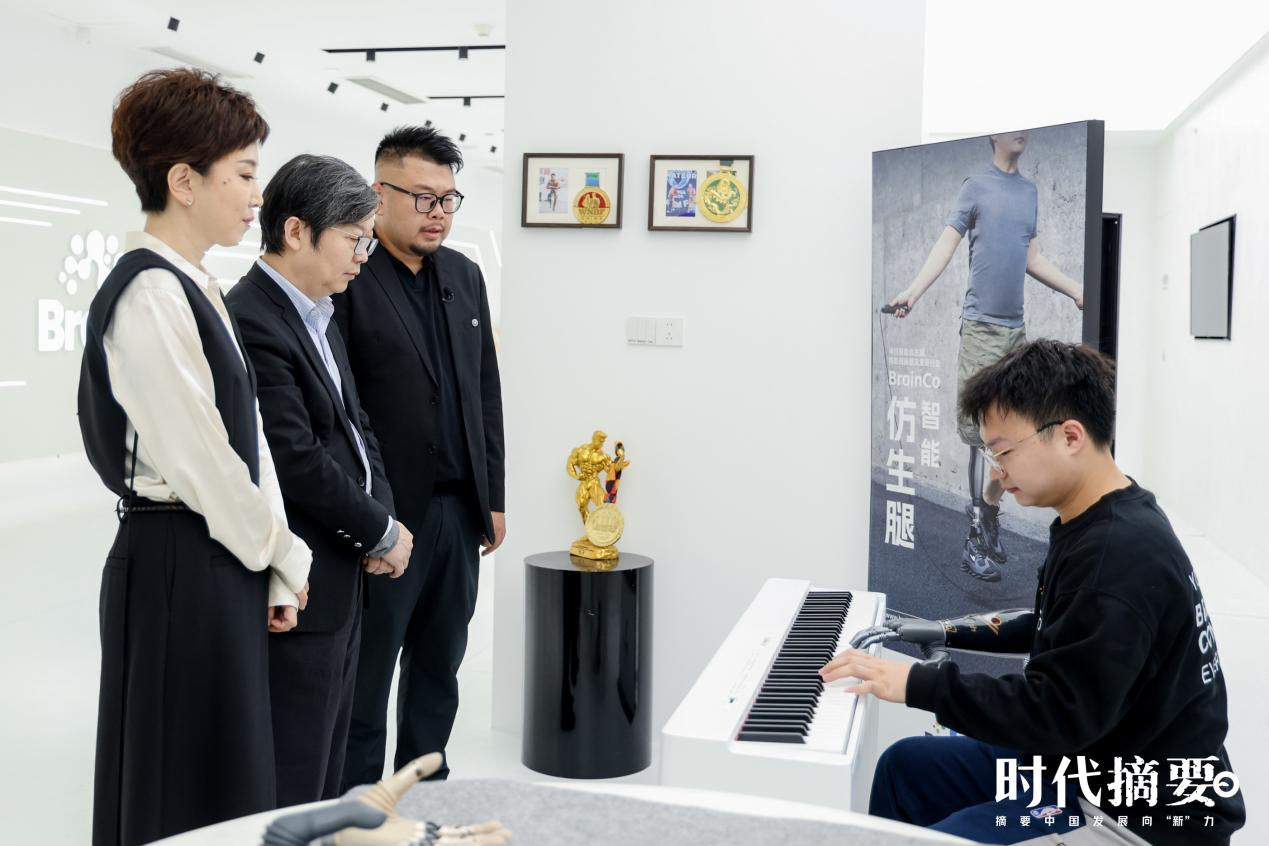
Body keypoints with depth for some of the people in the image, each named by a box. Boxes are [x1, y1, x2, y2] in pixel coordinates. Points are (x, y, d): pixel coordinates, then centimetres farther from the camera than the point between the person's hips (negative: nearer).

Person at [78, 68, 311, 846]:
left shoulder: (196, 288, 12)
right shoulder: (149, 295, -17)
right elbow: (201, 461, -18)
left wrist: (277, 572, 6)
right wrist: (285, 556, -5)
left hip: (227, 564, 9)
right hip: (180, 570, -9)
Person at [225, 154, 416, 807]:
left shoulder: (318, 317, 12)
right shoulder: (250, 322, -19)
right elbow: (297, 461, -23)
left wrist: (381, 519, -1)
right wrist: (382, 532, -11)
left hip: (341, 579, 10)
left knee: (326, 770, 19)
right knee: (292, 783, 1)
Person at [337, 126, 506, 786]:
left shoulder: (464, 275, 11)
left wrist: (493, 496, 13)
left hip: (460, 512, 7)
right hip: (386, 517, -7)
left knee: (438, 670, 17)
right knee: (365, 676, 7)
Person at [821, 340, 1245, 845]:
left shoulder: (1122, 556, -27)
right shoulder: (1096, 526, 6)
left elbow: (1057, 713, -30)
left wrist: (917, 684, -27)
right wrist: (949, 634, 20)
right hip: (1083, 763, 11)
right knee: (905, 765, 18)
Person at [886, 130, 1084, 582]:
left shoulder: (1030, 190, 18)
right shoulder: (975, 187, 1)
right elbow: (946, 244, -6)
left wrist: (1079, 291, 19)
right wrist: (913, 291, -19)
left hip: (1017, 327, 6)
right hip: (981, 325, -6)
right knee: (978, 433, -6)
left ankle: (990, 512, 20)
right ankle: (974, 540, 0)